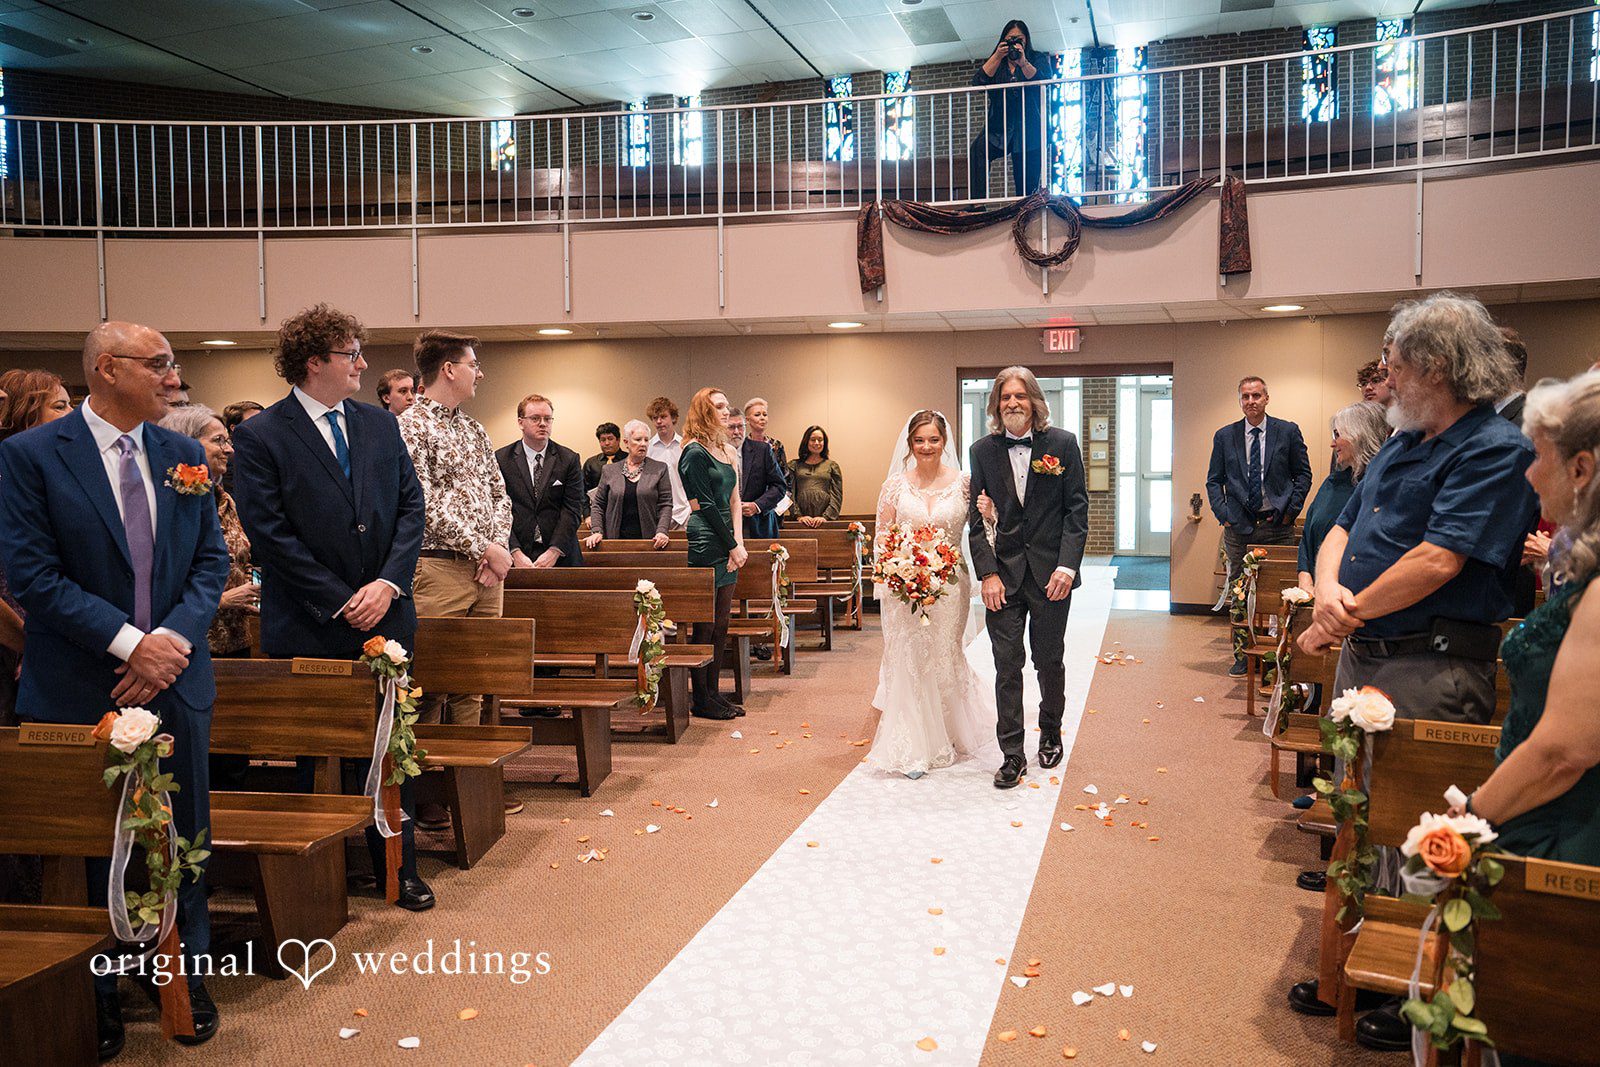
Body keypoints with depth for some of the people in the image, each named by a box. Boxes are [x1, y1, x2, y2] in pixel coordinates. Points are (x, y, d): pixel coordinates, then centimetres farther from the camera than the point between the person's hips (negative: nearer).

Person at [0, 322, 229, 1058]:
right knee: (88, 847, 11)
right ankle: (95, 994, 29)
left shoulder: (184, 455, 6)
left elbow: (211, 560, 5)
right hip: (80, 688, -3)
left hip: (175, 678, 4)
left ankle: (188, 976, 29)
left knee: (183, 840, 12)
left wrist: (173, 638, -11)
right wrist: (128, 642, -18)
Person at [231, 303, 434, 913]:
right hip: (307, 630, -4)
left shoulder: (381, 425, 9)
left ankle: (398, 867, 23)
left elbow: (411, 507, 6)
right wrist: (341, 603, -13)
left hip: (385, 617, 4)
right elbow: (271, 535, -11)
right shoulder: (260, 437, -6)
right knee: (306, 755, 7)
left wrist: (388, 582, -9)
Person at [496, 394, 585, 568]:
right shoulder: (501, 459, 2)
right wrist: (515, 553, -15)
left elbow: (572, 509, -3)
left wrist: (554, 552, -13)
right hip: (515, 556, -1)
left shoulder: (569, 459, 3)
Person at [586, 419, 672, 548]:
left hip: (648, 541, -1)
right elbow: (598, 505, 13)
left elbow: (665, 505, 2)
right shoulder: (609, 470, 11)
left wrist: (661, 532, -11)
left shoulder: (659, 469, 7)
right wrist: (597, 531, -1)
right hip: (616, 540, 1)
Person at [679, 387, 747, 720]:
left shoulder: (728, 453, 17)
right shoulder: (695, 453, -9)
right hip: (704, 543, -8)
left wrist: (738, 542, 1)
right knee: (705, 624, -3)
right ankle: (701, 699, 4)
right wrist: (732, 545, -10)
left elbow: (734, 501, 15)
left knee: (721, 623, 10)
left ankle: (714, 692, 17)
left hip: (726, 545, 8)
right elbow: (705, 505, -12)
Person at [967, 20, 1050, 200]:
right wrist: (997, 57, -12)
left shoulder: (1038, 59, 9)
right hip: (999, 128, 1)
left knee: (1028, 187, -3)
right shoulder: (995, 62, 16)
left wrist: (1023, 63, -25)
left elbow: (1044, 82, -11)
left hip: (1029, 129, -1)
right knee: (977, 151, -30)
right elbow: (978, 82, -2)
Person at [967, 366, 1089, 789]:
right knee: (1007, 664, 1)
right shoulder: (983, 450, 2)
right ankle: (1012, 755, 9)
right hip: (1003, 574, 1)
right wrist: (987, 573, -7)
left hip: (1051, 574, 0)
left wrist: (1067, 566, -11)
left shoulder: (1062, 444, -1)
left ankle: (1050, 733, 35)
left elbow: (1077, 509, -2)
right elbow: (977, 517, 2)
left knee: (1050, 660, 12)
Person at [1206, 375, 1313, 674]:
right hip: (1239, 527, 1)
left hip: (1277, 526, -1)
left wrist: (1290, 510, -2)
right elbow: (1214, 481, 9)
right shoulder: (1224, 436, 6)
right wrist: (1223, 514, -2)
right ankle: (1243, 655, 14)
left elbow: (1303, 474, 8)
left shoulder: (1288, 432, 3)